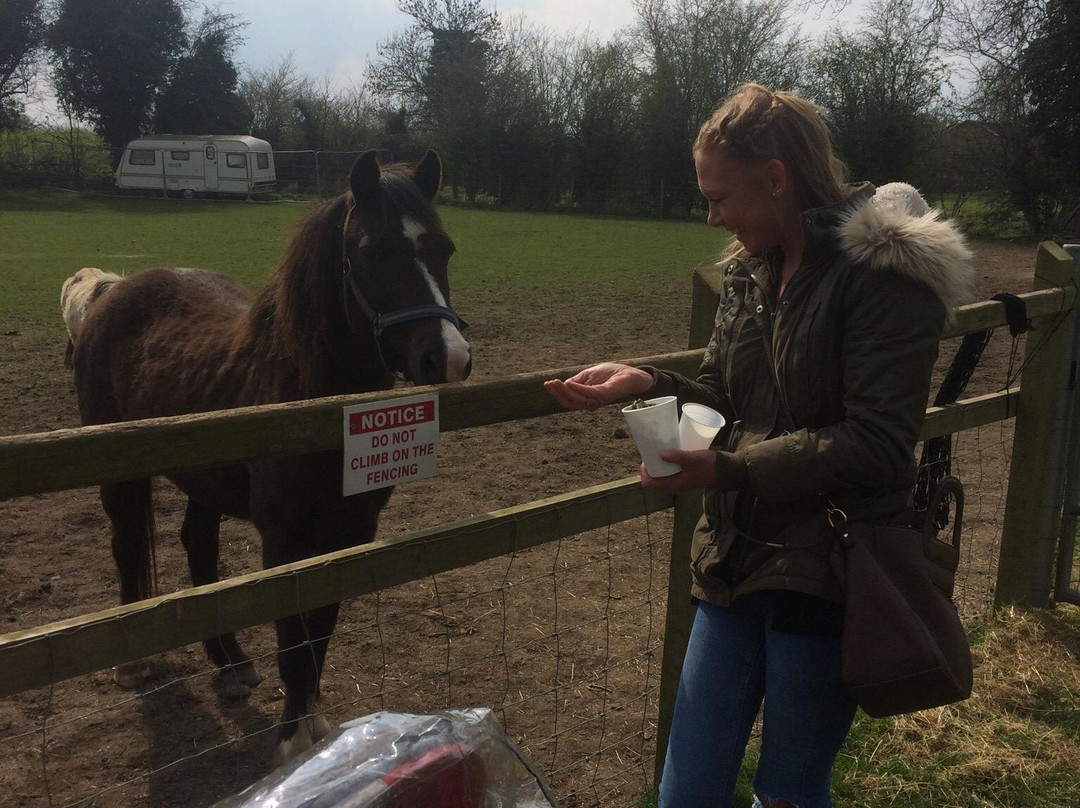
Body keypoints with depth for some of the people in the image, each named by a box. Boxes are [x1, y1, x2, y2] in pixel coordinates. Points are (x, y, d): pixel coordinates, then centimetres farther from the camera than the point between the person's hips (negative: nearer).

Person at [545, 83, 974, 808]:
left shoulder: (885, 269, -15)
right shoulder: (750, 268, 9)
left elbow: (875, 447, -20)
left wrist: (729, 469, -24)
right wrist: (646, 383, -6)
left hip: (826, 577, -6)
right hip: (737, 560, 7)